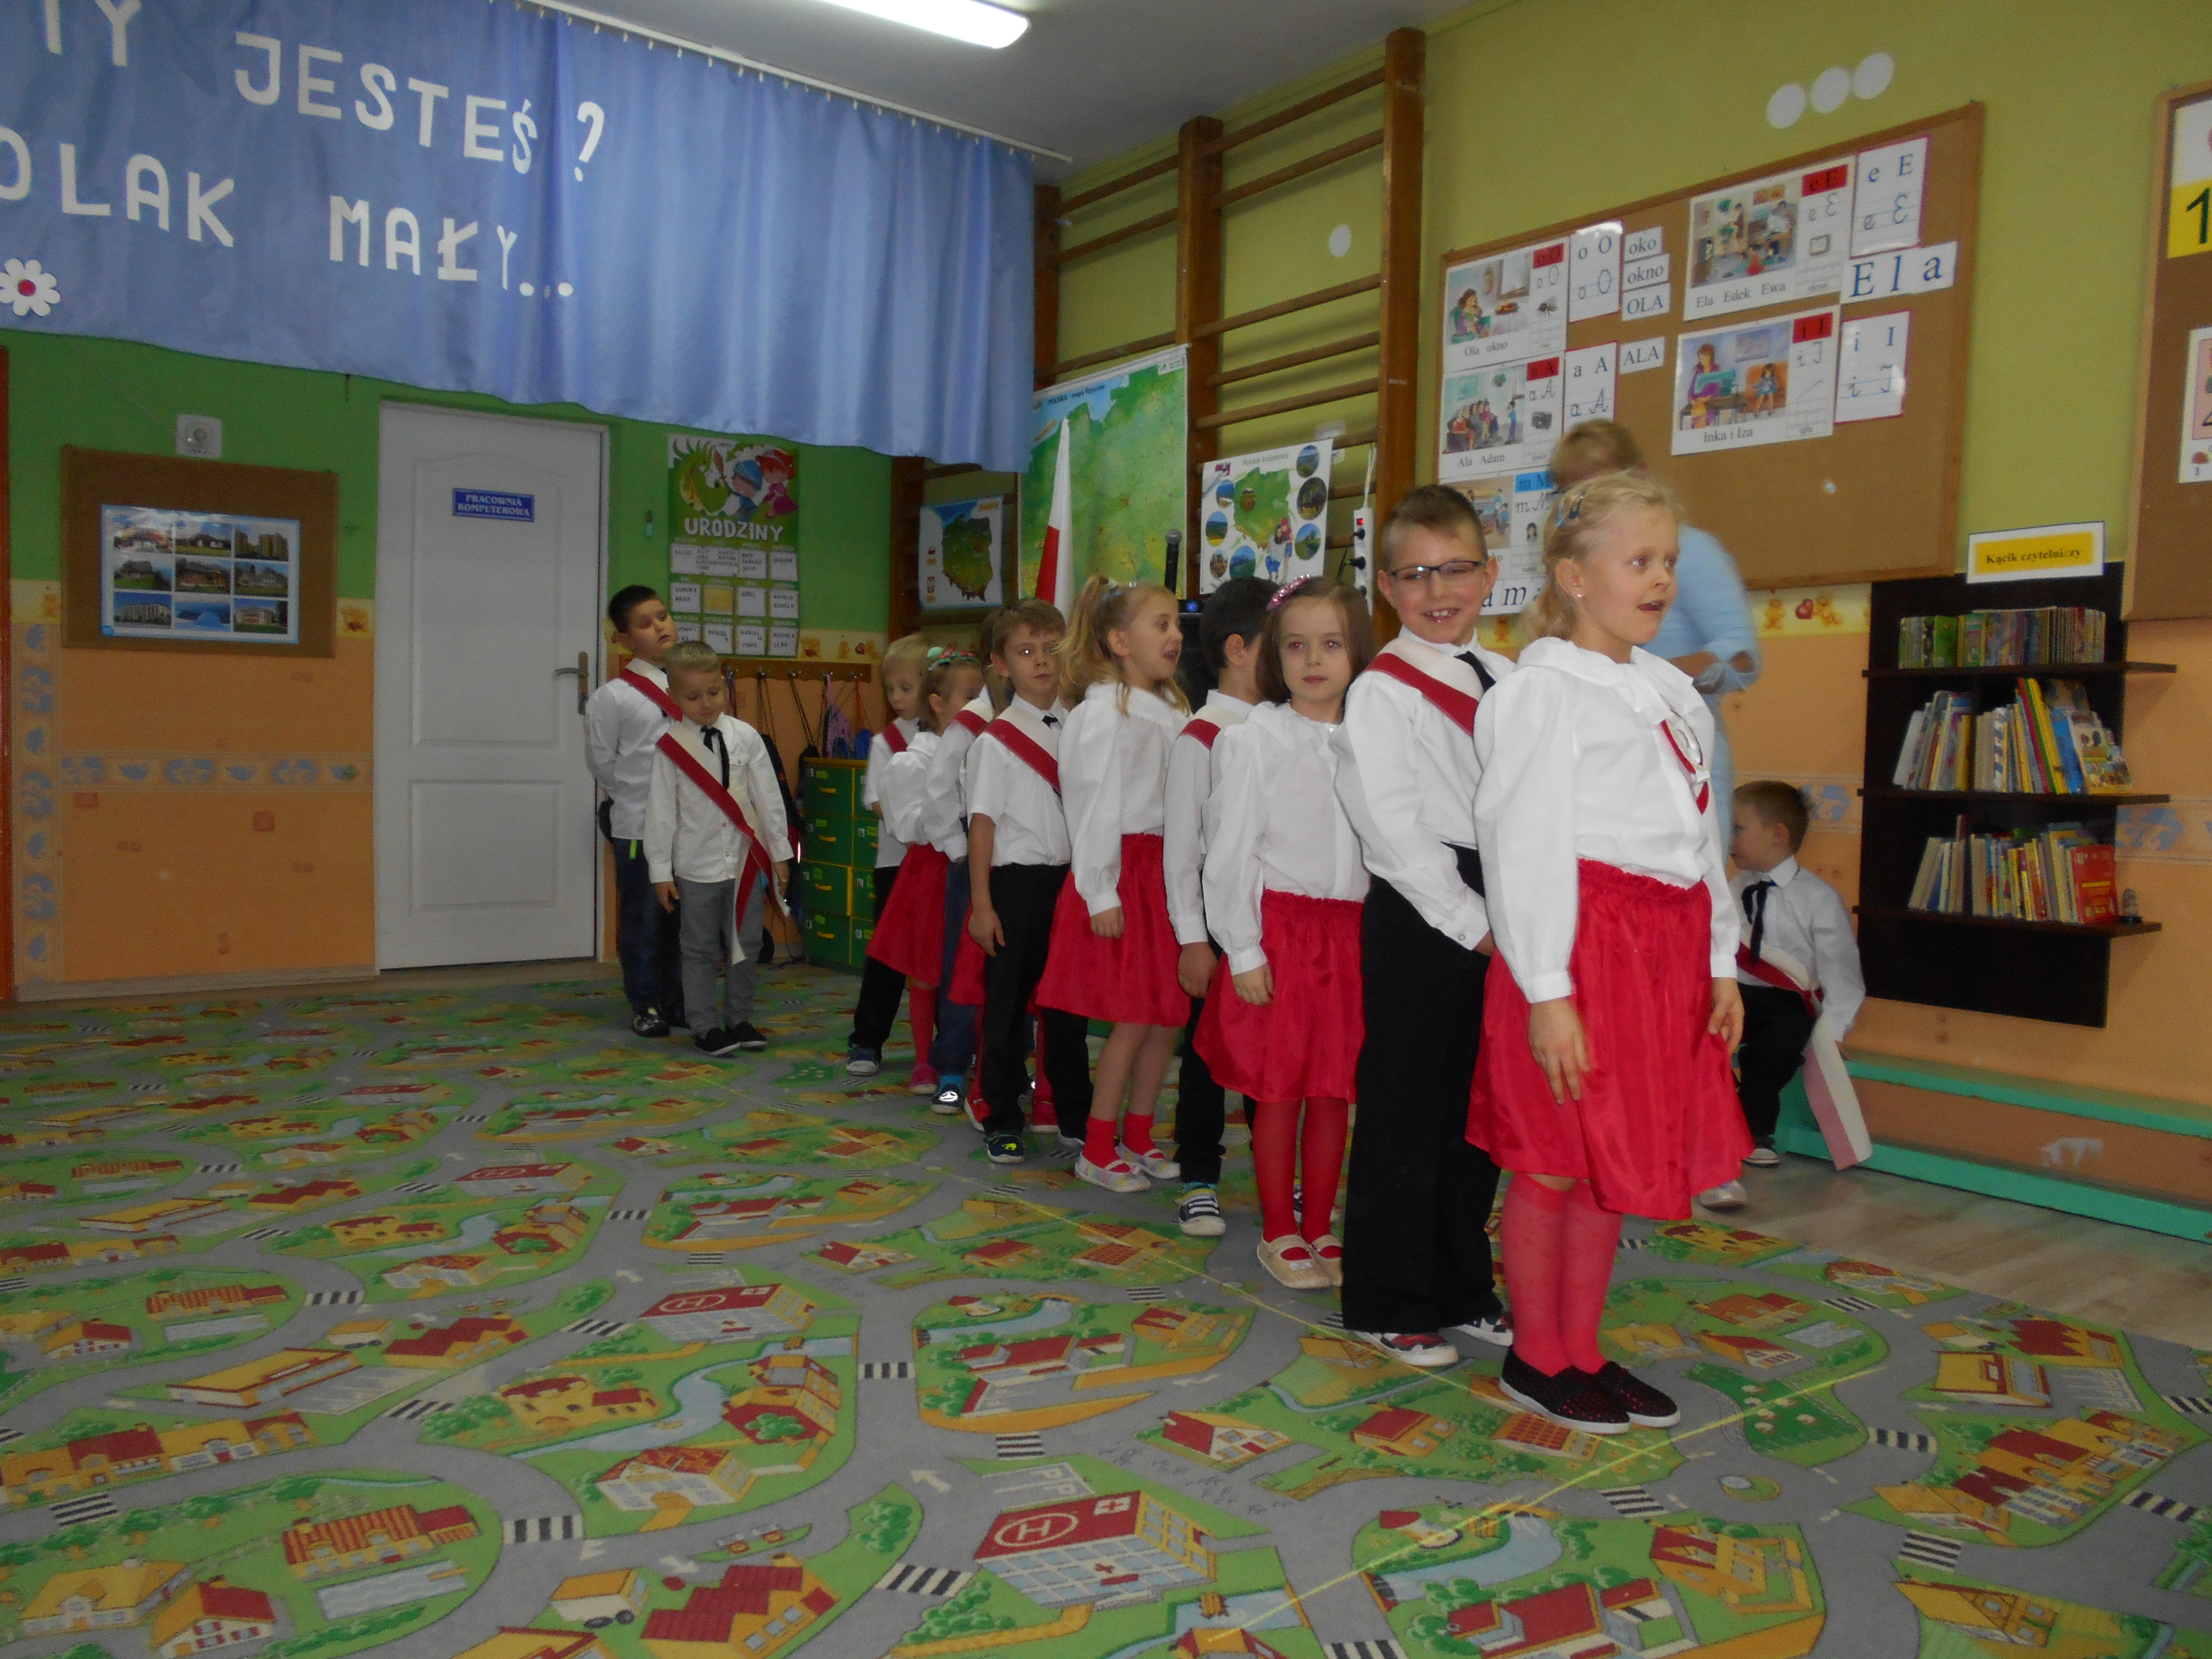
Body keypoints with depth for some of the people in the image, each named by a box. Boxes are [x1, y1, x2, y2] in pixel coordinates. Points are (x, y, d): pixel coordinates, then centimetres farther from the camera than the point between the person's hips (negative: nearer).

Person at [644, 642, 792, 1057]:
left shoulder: (746, 738, 0)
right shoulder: (670, 746, -6)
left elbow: (768, 798, 4)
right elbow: (660, 810, -4)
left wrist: (780, 852, 5)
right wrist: (661, 869, -4)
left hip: (745, 861, 2)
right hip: (696, 866, -2)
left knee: (746, 945, 10)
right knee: (700, 950, 6)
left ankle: (739, 1020, 25)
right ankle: (705, 1027, 18)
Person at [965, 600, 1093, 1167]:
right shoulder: (996, 740, -6)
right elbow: (983, 822, -7)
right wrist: (980, 903, -10)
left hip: (1072, 878, 4)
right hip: (1017, 880, -4)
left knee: (1068, 1001, 13)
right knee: (1007, 1003, 5)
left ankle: (1075, 1116, 26)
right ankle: (1002, 1122, 18)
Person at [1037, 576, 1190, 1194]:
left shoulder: (1170, 709, 15)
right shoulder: (1105, 712, -10)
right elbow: (1096, 805, -13)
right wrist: (1100, 894, -14)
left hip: (1163, 868, 8)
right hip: (1122, 871, -8)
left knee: (1170, 1013, 9)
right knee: (1134, 1017, -4)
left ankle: (1138, 1138, 24)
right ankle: (1096, 1152, 11)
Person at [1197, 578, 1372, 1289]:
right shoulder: (1253, 739, -5)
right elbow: (1230, 853, -6)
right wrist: (1244, 951, -9)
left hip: (1351, 932, 4)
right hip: (1279, 929, -3)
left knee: (1336, 1091, 10)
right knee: (1278, 1091, 5)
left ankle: (1319, 1229, 25)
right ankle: (1279, 1234, 20)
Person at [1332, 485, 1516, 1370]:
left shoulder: (1504, 679, 13)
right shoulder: (1381, 691, -8)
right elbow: (1394, 827, -14)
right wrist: (1471, 923, -15)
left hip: (1496, 915, 7)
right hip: (1419, 917, -7)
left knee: (1479, 1107, 15)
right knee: (1404, 1108, 1)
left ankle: (1462, 1288, 29)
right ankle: (1388, 1303, 16)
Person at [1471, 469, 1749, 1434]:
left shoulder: (1671, 692, 16)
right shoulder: (1543, 690, -8)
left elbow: (1700, 838, 20)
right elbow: (1524, 845, -14)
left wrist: (1721, 965, 16)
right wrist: (1545, 991, -18)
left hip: (1666, 944, 8)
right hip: (1581, 940, -8)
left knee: (1612, 1165, 15)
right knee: (1554, 1163, 3)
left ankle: (1583, 1352, 28)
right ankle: (1536, 1360, 20)